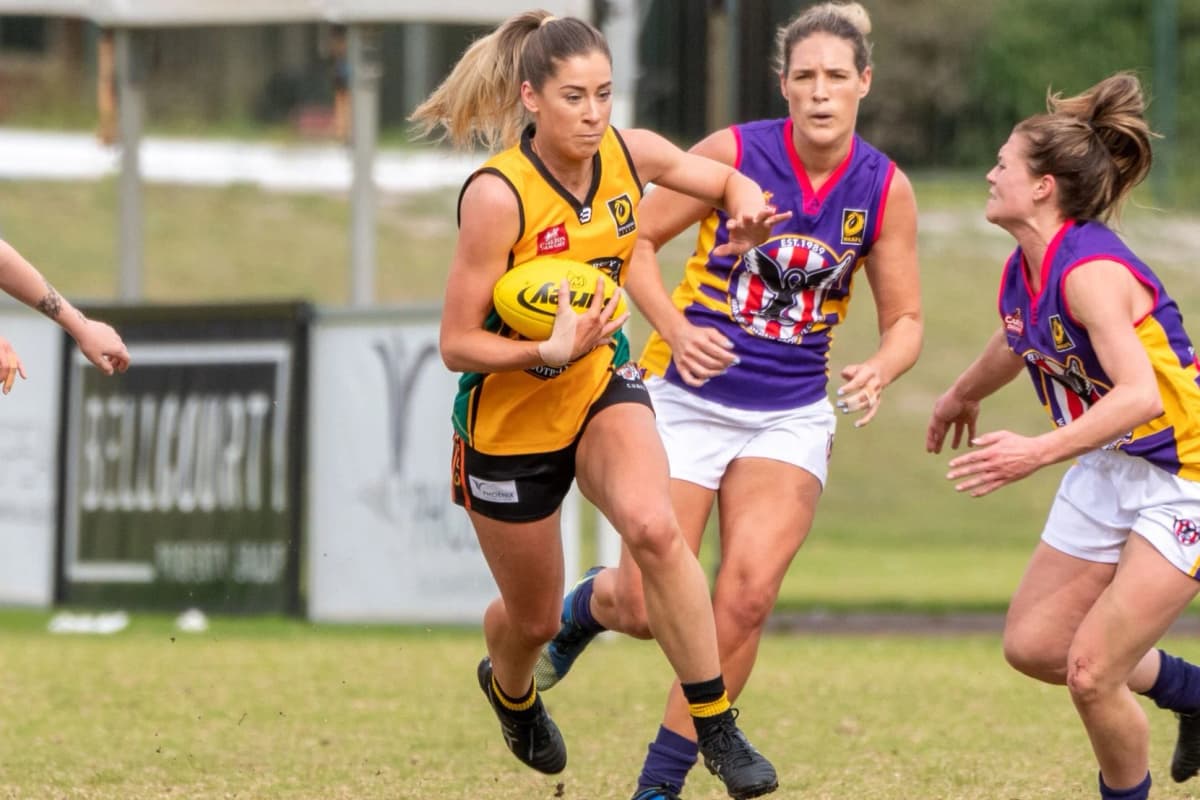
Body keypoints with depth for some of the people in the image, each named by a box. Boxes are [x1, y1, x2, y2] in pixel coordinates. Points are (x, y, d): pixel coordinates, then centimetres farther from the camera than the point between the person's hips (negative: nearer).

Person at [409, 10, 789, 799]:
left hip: (602, 386, 3)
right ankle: (509, 686, 53)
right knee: (534, 619, 14)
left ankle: (718, 728, -19)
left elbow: (729, 181, 9)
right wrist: (547, 351, -37)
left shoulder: (629, 154, -11)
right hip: (510, 417, -3)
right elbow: (457, 343, -21)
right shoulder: (498, 195, -26)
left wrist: (747, 208, -15)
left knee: (655, 528, -29)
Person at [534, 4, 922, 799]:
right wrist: (677, 332, -18)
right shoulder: (734, 153, -12)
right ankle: (589, 603, 34)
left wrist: (879, 370, -19)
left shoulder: (886, 189, -5)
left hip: (791, 415, 2)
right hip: (688, 398, -2)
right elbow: (635, 237, -3)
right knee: (648, 608, -5)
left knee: (746, 598, -15)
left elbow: (904, 320, 4)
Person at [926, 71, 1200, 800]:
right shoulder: (1022, 272, -1)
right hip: (1109, 470, 9)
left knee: (1091, 673, -12)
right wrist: (964, 395, 42)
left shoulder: (1090, 270, -27)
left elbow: (1138, 392, -39)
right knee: (1033, 646, 11)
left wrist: (1041, 452, -49)